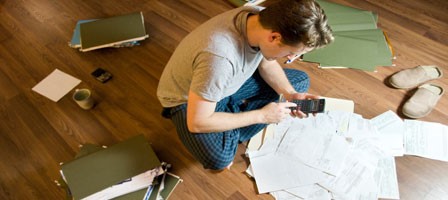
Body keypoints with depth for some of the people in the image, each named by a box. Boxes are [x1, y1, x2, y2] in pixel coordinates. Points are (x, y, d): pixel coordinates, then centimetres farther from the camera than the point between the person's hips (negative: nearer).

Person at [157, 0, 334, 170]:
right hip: (187, 98, -6)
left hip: (230, 82, 7)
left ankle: (228, 135, 0)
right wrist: (261, 115, -25)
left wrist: (290, 94, -15)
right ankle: (230, 135, 6)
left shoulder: (265, 19, -19)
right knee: (219, 159, -32)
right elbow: (197, 123, -32)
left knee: (300, 81, 3)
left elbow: (267, 63, 2)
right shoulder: (219, 57, -40)